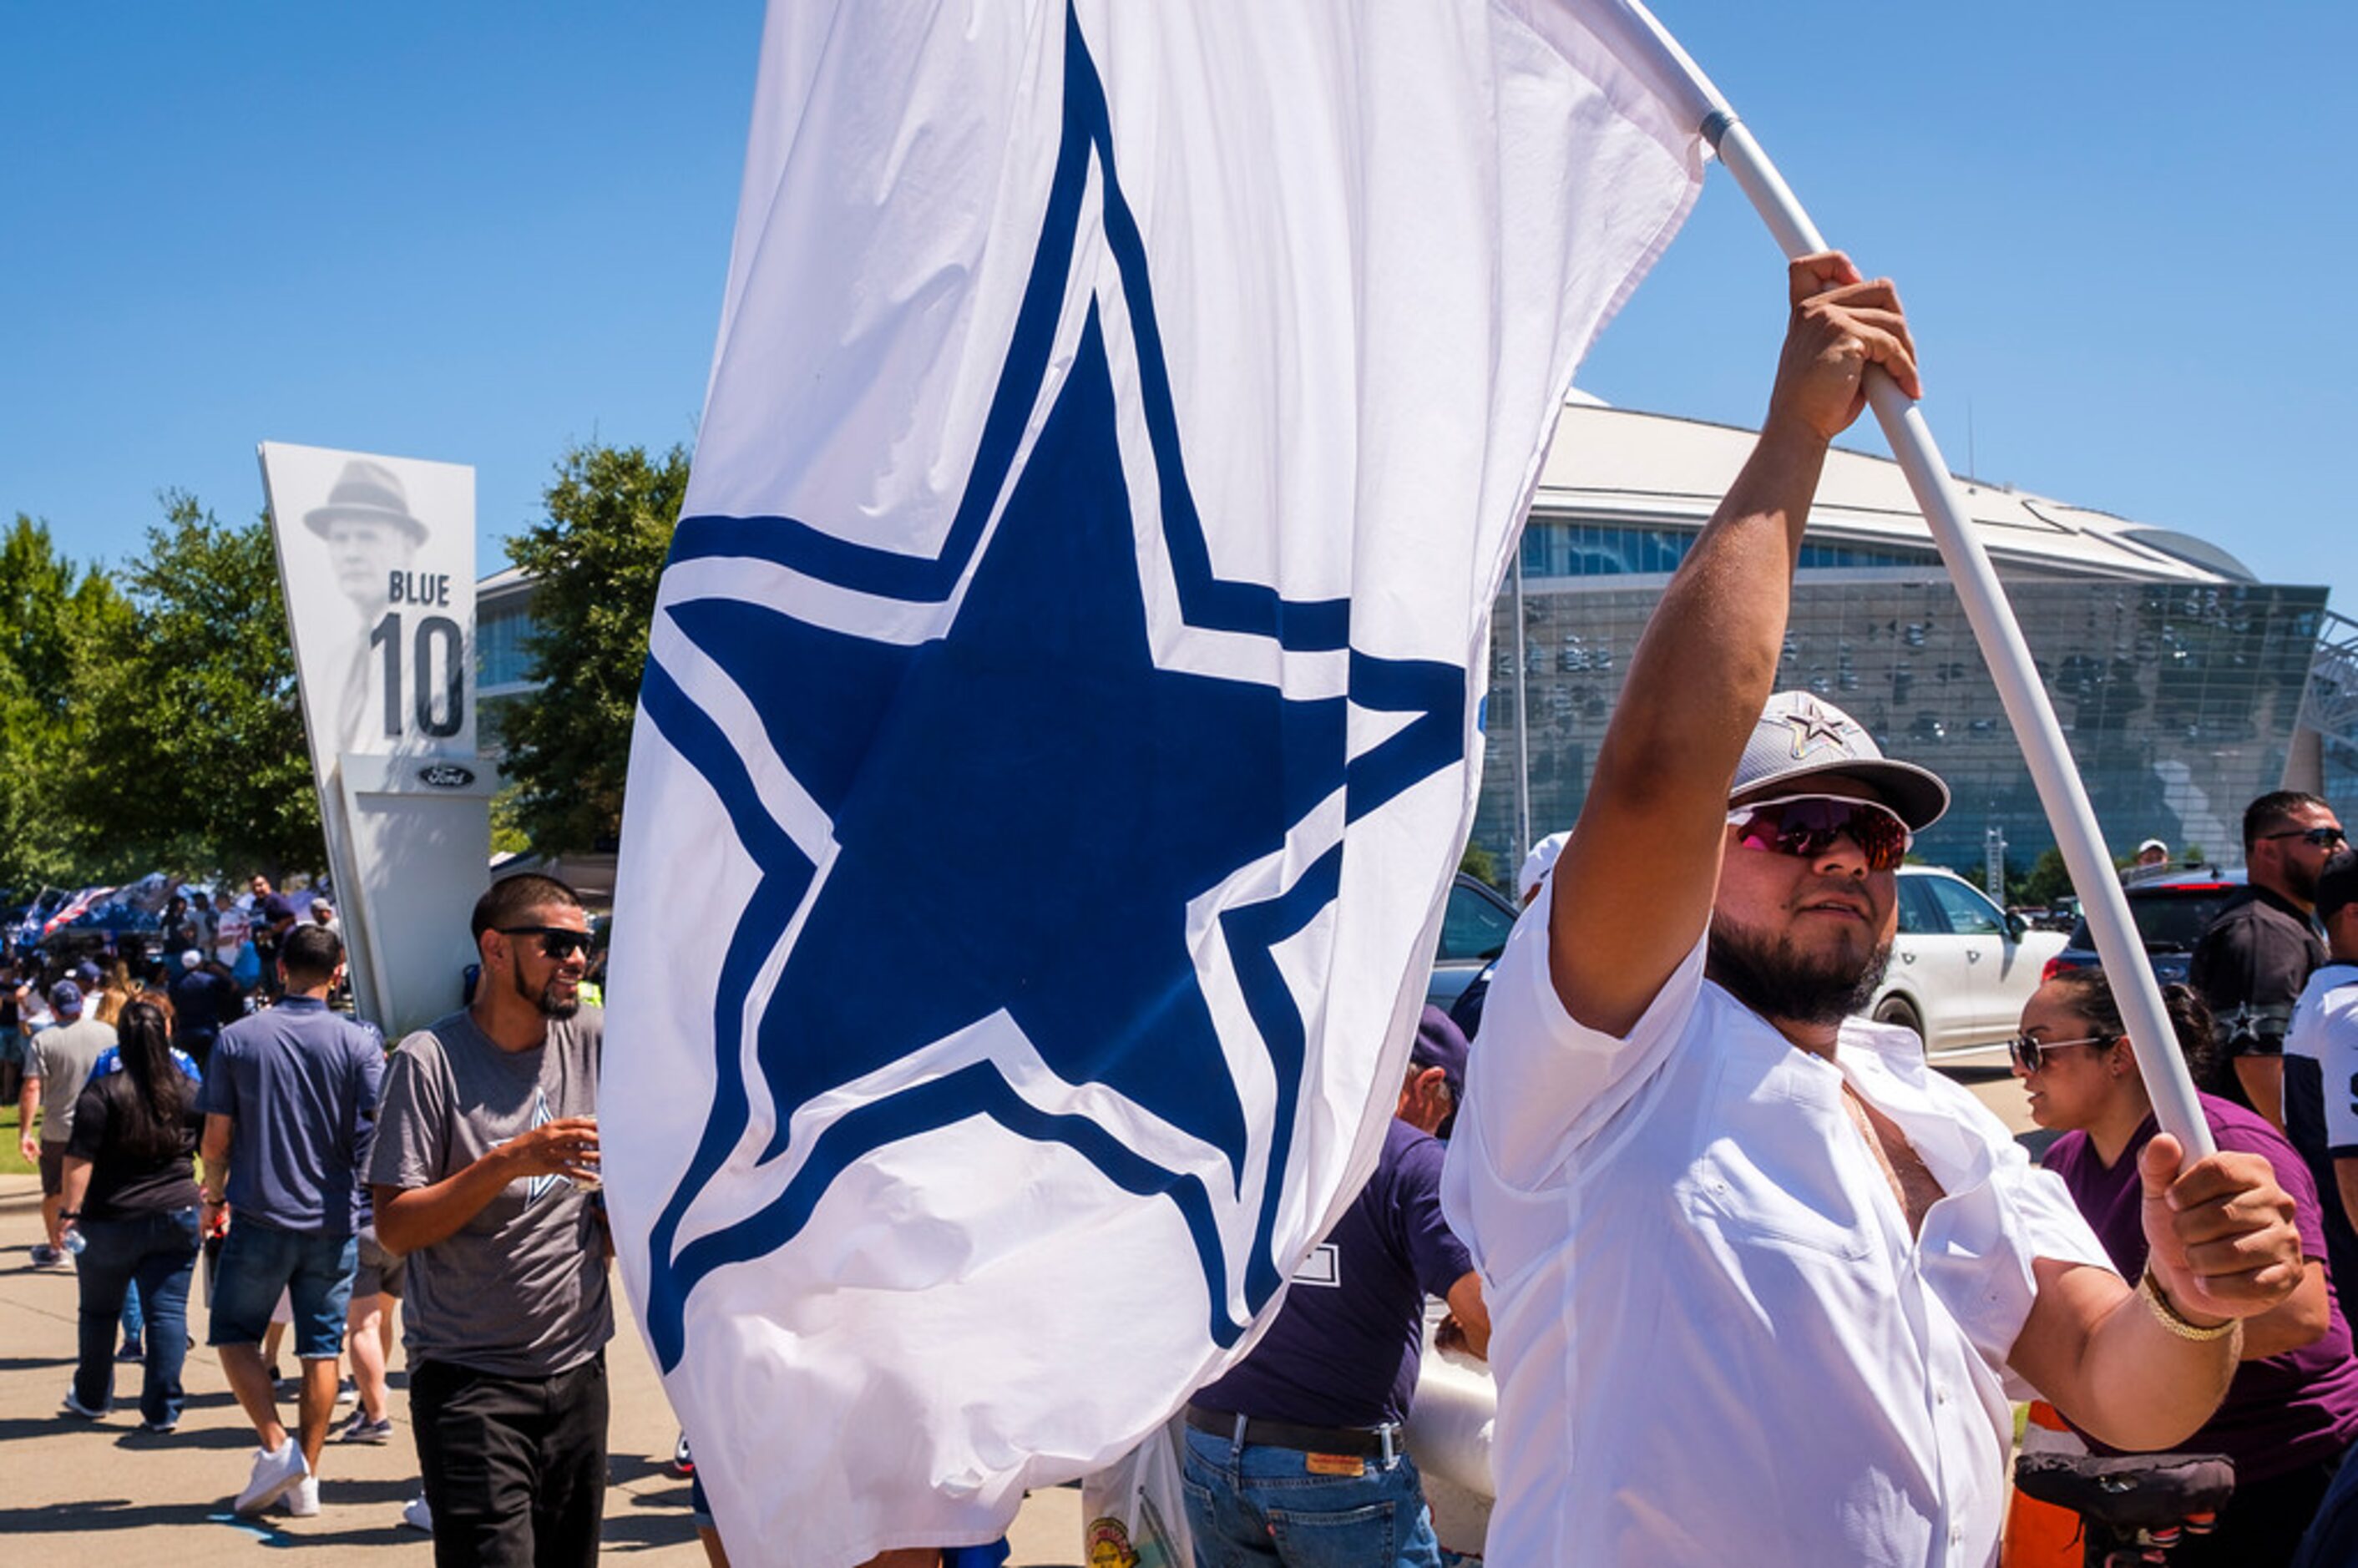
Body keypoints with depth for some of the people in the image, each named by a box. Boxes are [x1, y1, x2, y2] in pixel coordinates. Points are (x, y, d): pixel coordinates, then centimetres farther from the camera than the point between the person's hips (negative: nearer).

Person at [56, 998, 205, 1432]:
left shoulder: (103, 1089, -7)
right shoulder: (190, 1088, 3)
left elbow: (80, 1157, -12)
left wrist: (71, 1211, -11)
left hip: (110, 1220, -1)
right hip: (176, 1217, 1)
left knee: (100, 1311, 16)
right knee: (167, 1311, 2)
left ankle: (92, 1397, 32)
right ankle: (162, 1409, -1)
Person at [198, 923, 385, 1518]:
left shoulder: (237, 1039, -3)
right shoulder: (359, 1043, -4)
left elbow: (217, 1136, -1)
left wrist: (214, 1196, 15)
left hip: (260, 1217, -1)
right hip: (334, 1222, 1)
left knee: (235, 1335, 14)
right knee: (321, 1347, 9)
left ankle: (276, 1446, -3)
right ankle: (306, 1478, 11)